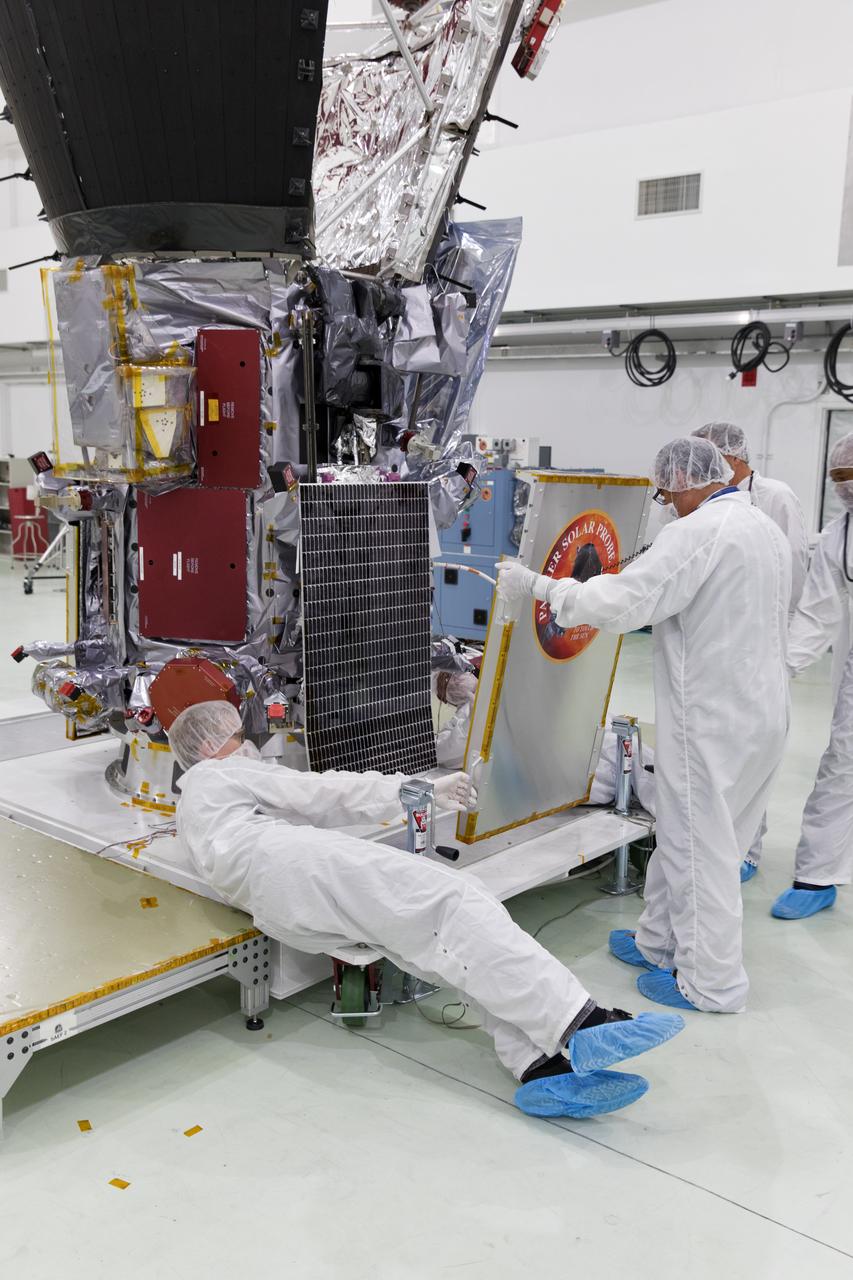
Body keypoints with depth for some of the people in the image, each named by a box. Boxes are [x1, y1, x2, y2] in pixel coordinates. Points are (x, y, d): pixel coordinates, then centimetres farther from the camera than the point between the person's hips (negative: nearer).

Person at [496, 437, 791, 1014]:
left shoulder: (698, 532, -19)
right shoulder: (769, 530, 12)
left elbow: (620, 599, -24)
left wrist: (535, 585, -15)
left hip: (714, 720, -9)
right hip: (764, 711, 9)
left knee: (702, 844, 4)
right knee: (685, 832, 20)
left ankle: (710, 982, 16)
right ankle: (660, 941, 34)